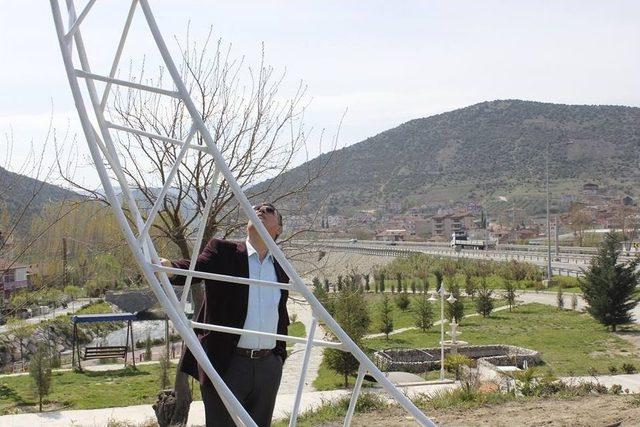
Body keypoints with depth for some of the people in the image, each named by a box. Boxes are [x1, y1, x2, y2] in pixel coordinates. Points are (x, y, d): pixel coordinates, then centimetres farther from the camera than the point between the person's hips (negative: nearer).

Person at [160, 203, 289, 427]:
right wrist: (168, 267, -38)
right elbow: (193, 269, -17)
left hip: (268, 366, 5)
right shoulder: (222, 251, 0)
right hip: (226, 364, -4)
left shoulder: (281, 269, 13)